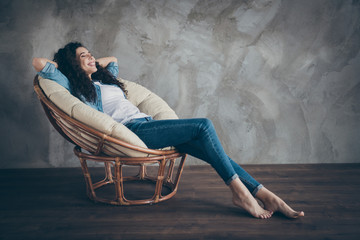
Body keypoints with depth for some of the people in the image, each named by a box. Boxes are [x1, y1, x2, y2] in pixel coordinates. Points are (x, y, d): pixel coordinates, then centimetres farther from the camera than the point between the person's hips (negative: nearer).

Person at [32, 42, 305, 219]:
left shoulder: (105, 78, 30)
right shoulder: (76, 87, 7)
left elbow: (113, 59, 51)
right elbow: (38, 62, 1)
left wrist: (93, 63, 38)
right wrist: (61, 64, 17)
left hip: (148, 124, 8)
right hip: (132, 131, -8)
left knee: (212, 149, -11)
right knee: (203, 125, -22)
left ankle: (266, 195, -14)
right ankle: (239, 191, -18)